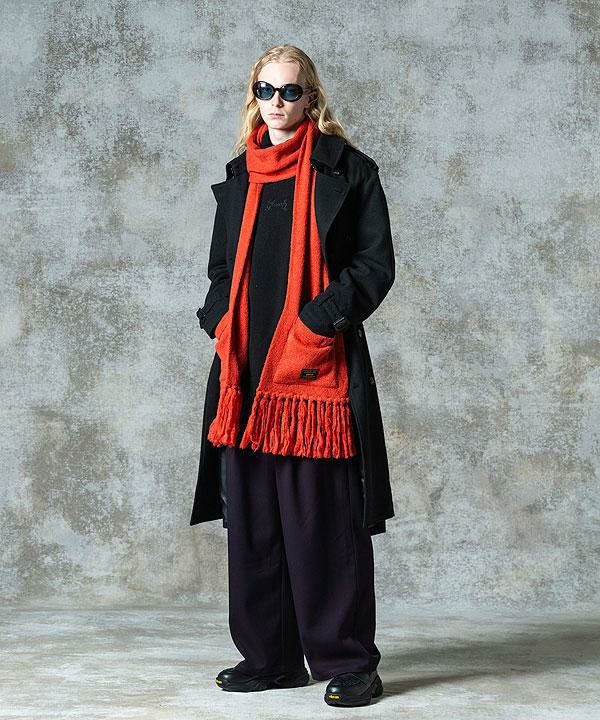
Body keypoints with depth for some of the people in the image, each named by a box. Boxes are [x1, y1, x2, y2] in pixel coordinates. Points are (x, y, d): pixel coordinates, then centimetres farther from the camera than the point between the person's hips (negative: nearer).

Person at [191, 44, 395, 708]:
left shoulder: (346, 169, 3)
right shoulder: (239, 177, 18)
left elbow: (376, 262, -2)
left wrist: (320, 320, -13)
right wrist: (222, 323, 5)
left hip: (319, 367, -5)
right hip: (246, 368, 5)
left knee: (325, 519, -5)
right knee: (252, 516, 7)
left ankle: (347, 661, 5)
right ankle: (268, 657, 17)